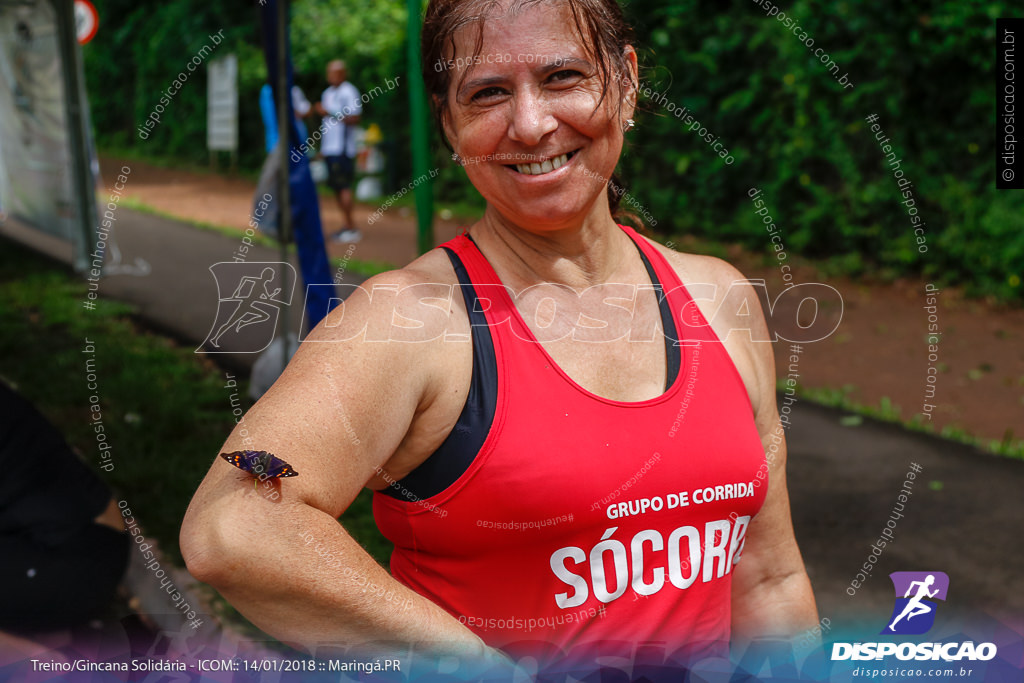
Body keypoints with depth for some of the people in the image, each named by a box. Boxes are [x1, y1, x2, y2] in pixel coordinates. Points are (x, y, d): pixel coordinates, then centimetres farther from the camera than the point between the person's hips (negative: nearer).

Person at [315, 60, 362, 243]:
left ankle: (350, 228, -6)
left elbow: (354, 118, -15)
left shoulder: (349, 92, -7)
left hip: (343, 148, -8)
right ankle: (346, 225, 11)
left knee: (343, 186, -10)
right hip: (329, 149, 8)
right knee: (336, 187, 7)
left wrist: (329, 113, -17)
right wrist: (322, 148, 20)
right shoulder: (327, 93, 19)